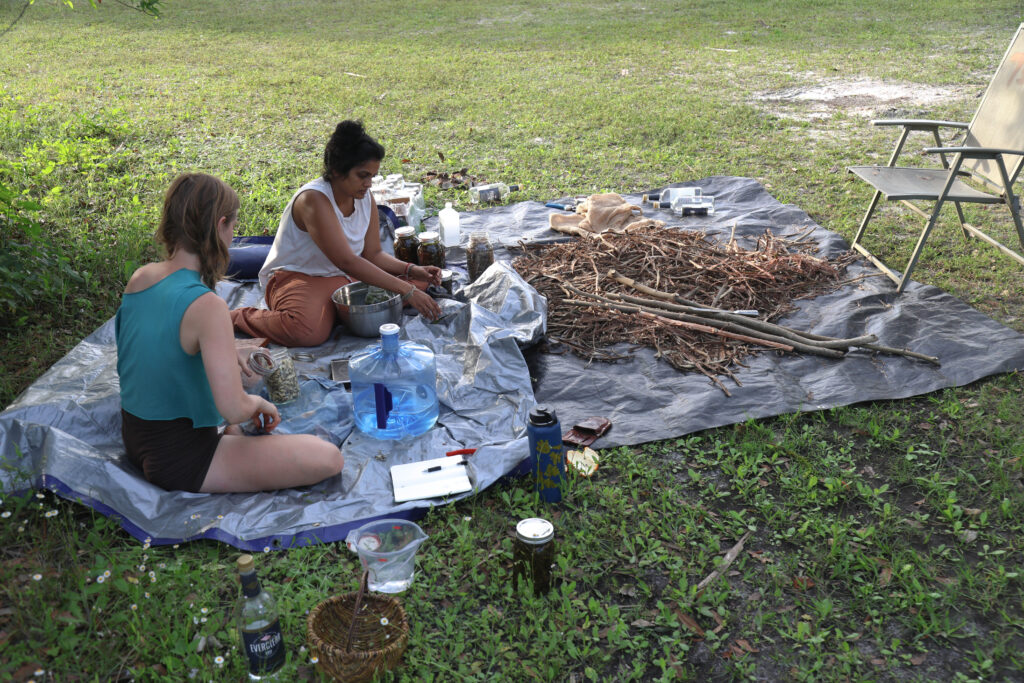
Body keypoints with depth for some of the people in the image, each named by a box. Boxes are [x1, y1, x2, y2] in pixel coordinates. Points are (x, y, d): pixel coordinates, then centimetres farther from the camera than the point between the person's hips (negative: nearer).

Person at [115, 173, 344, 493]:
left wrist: (228, 353, 18)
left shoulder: (139, 278, -2)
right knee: (329, 458, -12)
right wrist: (257, 403, -9)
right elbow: (233, 409, -30)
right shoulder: (206, 306, -27)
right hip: (179, 460, -9)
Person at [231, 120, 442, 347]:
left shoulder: (365, 198, -1)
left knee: (417, 281, -3)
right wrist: (406, 291, -35)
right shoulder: (314, 199, -25)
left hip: (346, 277, 8)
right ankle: (239, 317, -9)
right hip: (296, 277, -7)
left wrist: (412, 270, -16)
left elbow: (373, 254, 4)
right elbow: (347, 261, -32)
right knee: (310, 331, -39)